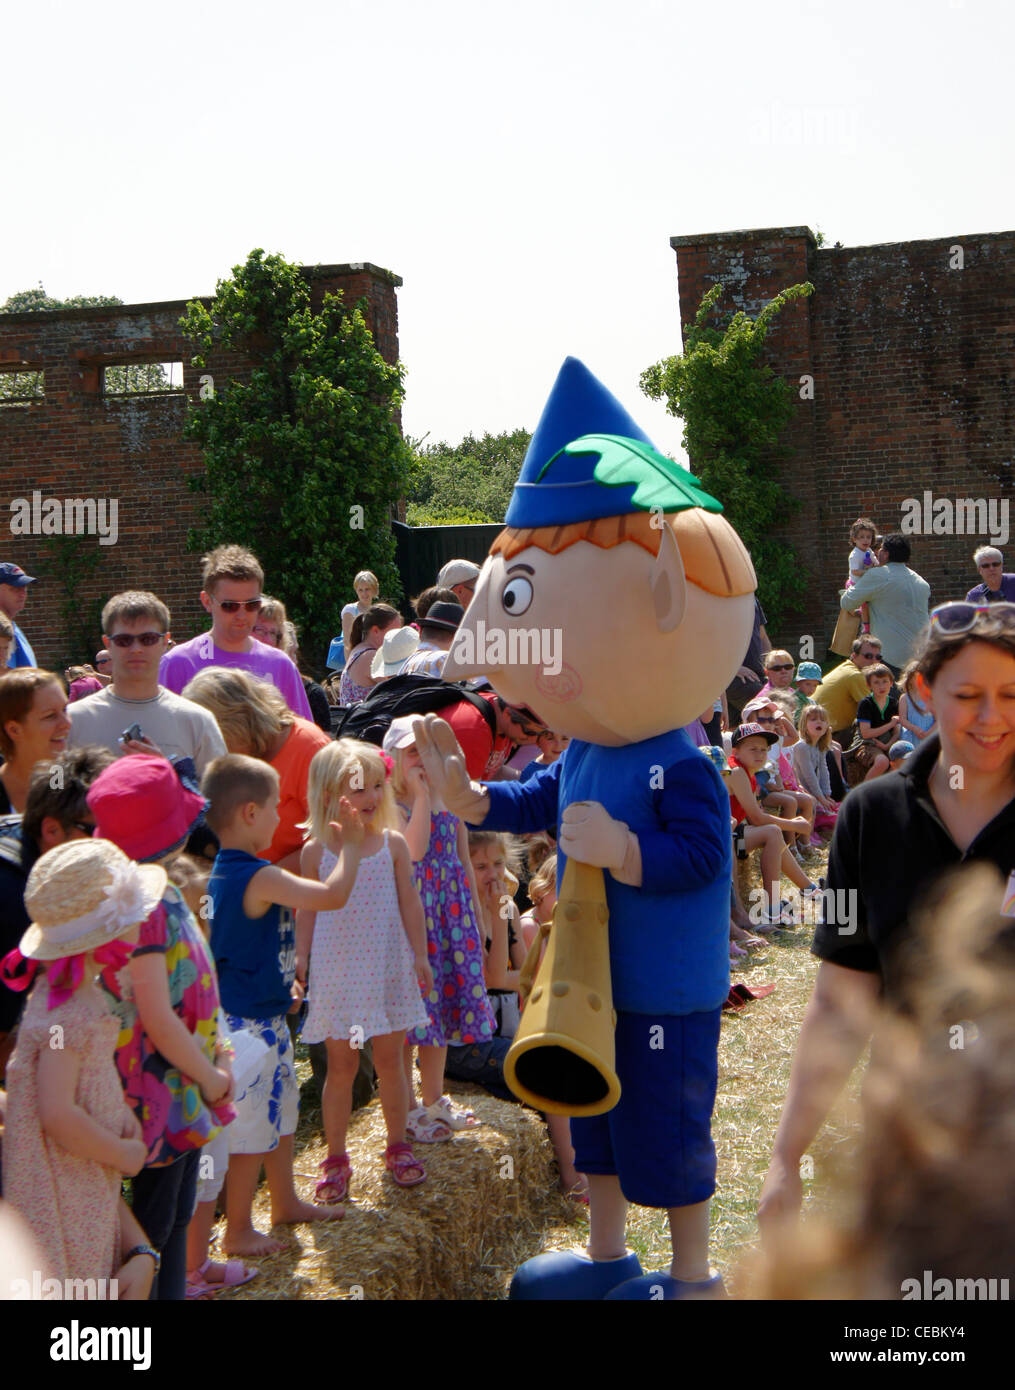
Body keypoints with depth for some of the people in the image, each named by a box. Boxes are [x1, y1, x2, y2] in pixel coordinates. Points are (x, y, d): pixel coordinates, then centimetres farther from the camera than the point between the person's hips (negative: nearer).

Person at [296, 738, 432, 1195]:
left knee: (390, 1060, 11)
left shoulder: (392, 843, -1)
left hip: (388, 969, 1)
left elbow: (409, 901, 4)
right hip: (337, 972, -1)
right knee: (341, 1066, 6)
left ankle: (397, 1147, 27)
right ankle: (336, 1158, 18)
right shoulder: (316, 851, -4)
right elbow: (307, 911, 3)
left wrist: (420, 955, 2)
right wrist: (300, 964, 0)